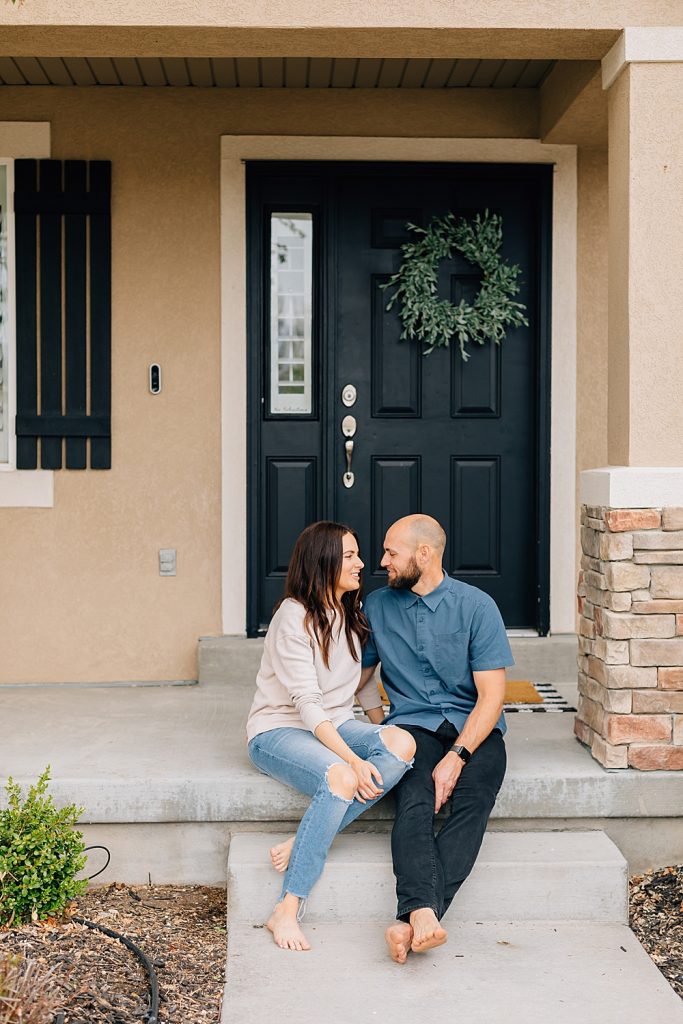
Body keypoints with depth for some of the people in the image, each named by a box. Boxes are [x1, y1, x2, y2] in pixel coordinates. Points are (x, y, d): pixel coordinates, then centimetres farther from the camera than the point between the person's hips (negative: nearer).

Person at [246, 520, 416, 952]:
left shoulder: (353, 614, 9)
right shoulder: (294, 617, -15)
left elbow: (363, 681, 21)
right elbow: (307, 704, -22)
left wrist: (383, 732, 7)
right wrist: (353, 758, -32)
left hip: (334, 726, 7)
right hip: (278, 731, -7)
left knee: (402, 744, -24)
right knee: (341, 779, -37)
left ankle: (303, 844, -23)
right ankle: (286, 911, -28)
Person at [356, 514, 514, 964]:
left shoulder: (476, 605, -2)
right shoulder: (377, 605, 10)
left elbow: (491, 694, -7)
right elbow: (355, 677, 21)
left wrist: (457, 755, -19)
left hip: (474, 727, -2)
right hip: (412, 723, 2)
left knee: (472, 801, -32)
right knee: (415, 802, -31)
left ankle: (411, 920, -41)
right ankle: (424, 914, -47)